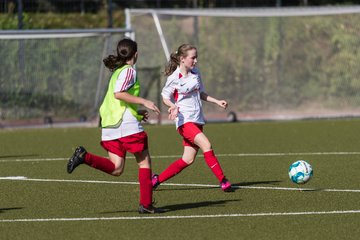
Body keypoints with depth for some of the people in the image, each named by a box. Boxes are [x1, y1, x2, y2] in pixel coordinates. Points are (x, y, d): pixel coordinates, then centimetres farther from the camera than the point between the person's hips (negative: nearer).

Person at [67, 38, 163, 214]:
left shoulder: (117, 71, 21)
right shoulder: (129, 71, -5)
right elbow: (118, 94, -20)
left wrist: (137, 112, 28)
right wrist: (144, 102, -19)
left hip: (109, 126, 8)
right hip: (127, 124, -8)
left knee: (116, 169, 2)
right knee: (145, 162, 4)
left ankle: (85, 157, -17)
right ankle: (146, 204, 2)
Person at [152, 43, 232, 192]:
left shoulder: (195, 73, 8)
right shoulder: (174, 78, -10)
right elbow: (165, 97, -1)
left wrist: (217, 102, 10)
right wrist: (174, 106, -21)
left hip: (197, 120, 7)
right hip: (184, 120, -7)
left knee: (188, 159, 5)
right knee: (206, 145, -25)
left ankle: (157, 179, 17)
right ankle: (223, 181, -23)